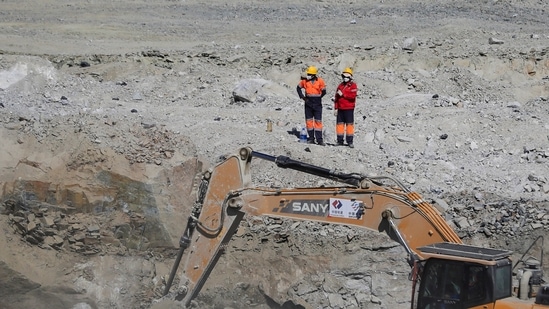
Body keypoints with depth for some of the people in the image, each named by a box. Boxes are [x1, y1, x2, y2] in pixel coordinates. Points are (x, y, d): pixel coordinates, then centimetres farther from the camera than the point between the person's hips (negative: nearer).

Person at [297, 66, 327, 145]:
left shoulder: (320, 81, -7)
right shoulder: (305, 81, 1)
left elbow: (323, 92, -2)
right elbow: (299, 87, 16)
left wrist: (317, 98, 0)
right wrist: (302, 96, 6)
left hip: (317, 104, -3)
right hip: (308, 104, 3)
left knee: (318, 121, -2)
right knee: (309, 121, 7)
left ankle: (319, 139, -3)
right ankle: (311, 138, 15)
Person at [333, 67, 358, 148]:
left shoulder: (353, 85, -2)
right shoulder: (340, 85, 15)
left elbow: (353, 96, -17)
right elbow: (336, 97, 16)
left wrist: (343, 94, -13)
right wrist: (335, 108, 11)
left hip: (349, 109, -5)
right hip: (340, 109, 5)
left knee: (350, 124, -4)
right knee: (340, 123, 6)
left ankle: (350, 141, -1)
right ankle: (340, 141, 11)